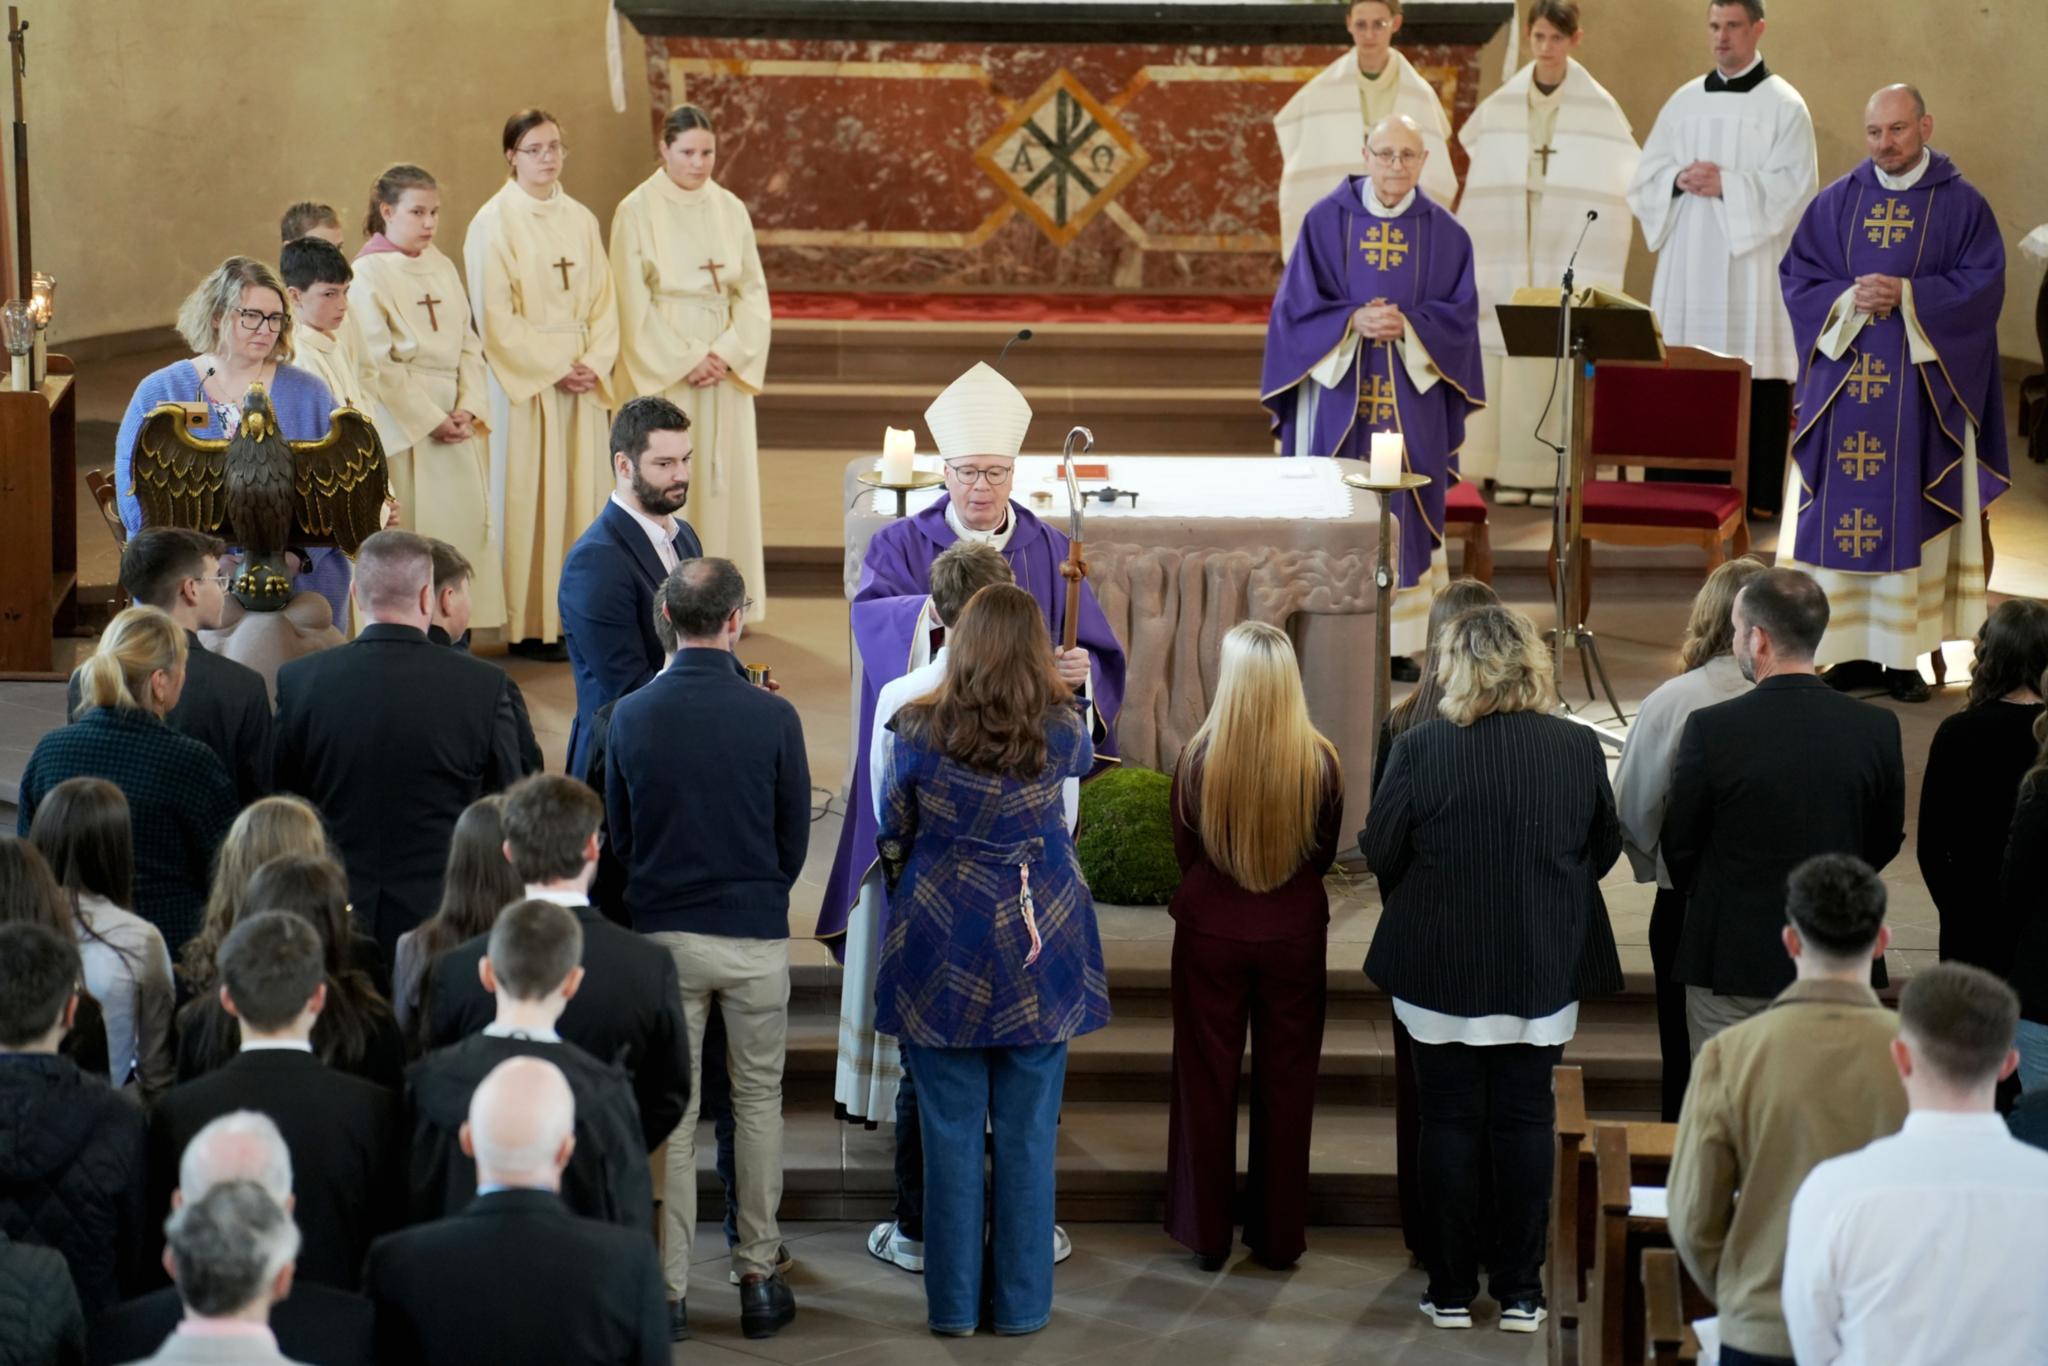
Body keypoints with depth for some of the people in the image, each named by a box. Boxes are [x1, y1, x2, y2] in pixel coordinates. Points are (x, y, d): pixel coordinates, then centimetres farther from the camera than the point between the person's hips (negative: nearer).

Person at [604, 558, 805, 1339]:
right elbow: (796, 837, 0)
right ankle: (758, 1279, 14)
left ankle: (669, 1287, 10)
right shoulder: (772, 717, -10)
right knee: (758, 1104, 11)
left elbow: (616, 831, 5)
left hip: (661, 931, 1)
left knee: (669, 1111, 8)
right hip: (755, 934, -1)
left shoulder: (630, 716, -5)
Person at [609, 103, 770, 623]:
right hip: (660, 372, -4)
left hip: (724, 366, 4)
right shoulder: (637, 211, -4)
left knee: (723, 477, 4)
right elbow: (634, 302, -8)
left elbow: (752, 290, 6)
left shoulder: (730, 209, 7)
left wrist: (729, 351, -8)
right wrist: (684, 360, -13)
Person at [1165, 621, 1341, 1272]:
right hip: (1295, 932, 0)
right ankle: (1280, 1235, 21)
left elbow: (1184, 853, 0)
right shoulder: (1320, 761, -15)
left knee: (1207, 1079, 13)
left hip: (1210, 931, 0)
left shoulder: (1197, 759, -16)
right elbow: (1325, 856, 1)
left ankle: (1207, 1233, 20)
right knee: (1286, 1082, 13)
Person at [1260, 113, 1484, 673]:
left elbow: (1459, 313, 2)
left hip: (1412, 397, 1)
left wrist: (1408, 327, -16)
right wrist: (1353, 321, -17)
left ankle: (1402, 641, 8)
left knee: (1404, 514, 1)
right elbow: (1297, 304, -1)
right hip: (1337, 393, -1)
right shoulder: (1326, 220, 1)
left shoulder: (1444, 232, 4)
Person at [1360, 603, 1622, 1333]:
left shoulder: (1419, 747, -15)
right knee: (1525, 1121, 10)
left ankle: (1452, 1291, 14)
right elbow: (1605, 850, 6)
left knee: (1450, 1122, 9)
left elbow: (1379, 853, -6)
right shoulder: (1578, 747, -7)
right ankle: (1519, 1290, 14)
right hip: (1543, 970, 2)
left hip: (1441, 965, -2)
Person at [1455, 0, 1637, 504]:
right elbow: (1486, 175, 11)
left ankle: (1556, 470, -1)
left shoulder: (1598, 108, -2)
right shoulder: (1501, 106, 5)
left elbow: (1621, 175, 3)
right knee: (1507, 352, -1)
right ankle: (1509, 469, 2)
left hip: (1571, 251, -2)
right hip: (1509, 249, 2)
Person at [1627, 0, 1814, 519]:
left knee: (1753, 376, -6)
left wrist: (1727, 184, -17)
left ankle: (1756, 493, 0)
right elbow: (1646, 176, 12)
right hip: (1688, 262, 4)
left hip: (1752, 264, -4)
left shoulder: (1783, 105, 0)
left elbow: (1795, 185, -9)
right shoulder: (1684, 101, 13)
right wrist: (1680, 180, -9)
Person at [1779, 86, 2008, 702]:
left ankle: (1905, 656, 2)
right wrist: (1849, 298, -12)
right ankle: (1852, 651, 7)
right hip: (1844, 382, 3)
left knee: (1911, 515, -3)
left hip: (1922, 384, -2)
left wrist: (1907, 296, -16)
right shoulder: (1836, 202, 9)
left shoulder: (1961, 204, 2)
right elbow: (1796, 275, 7)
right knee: (1842, 510, 0)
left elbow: (1983, 283, -4)